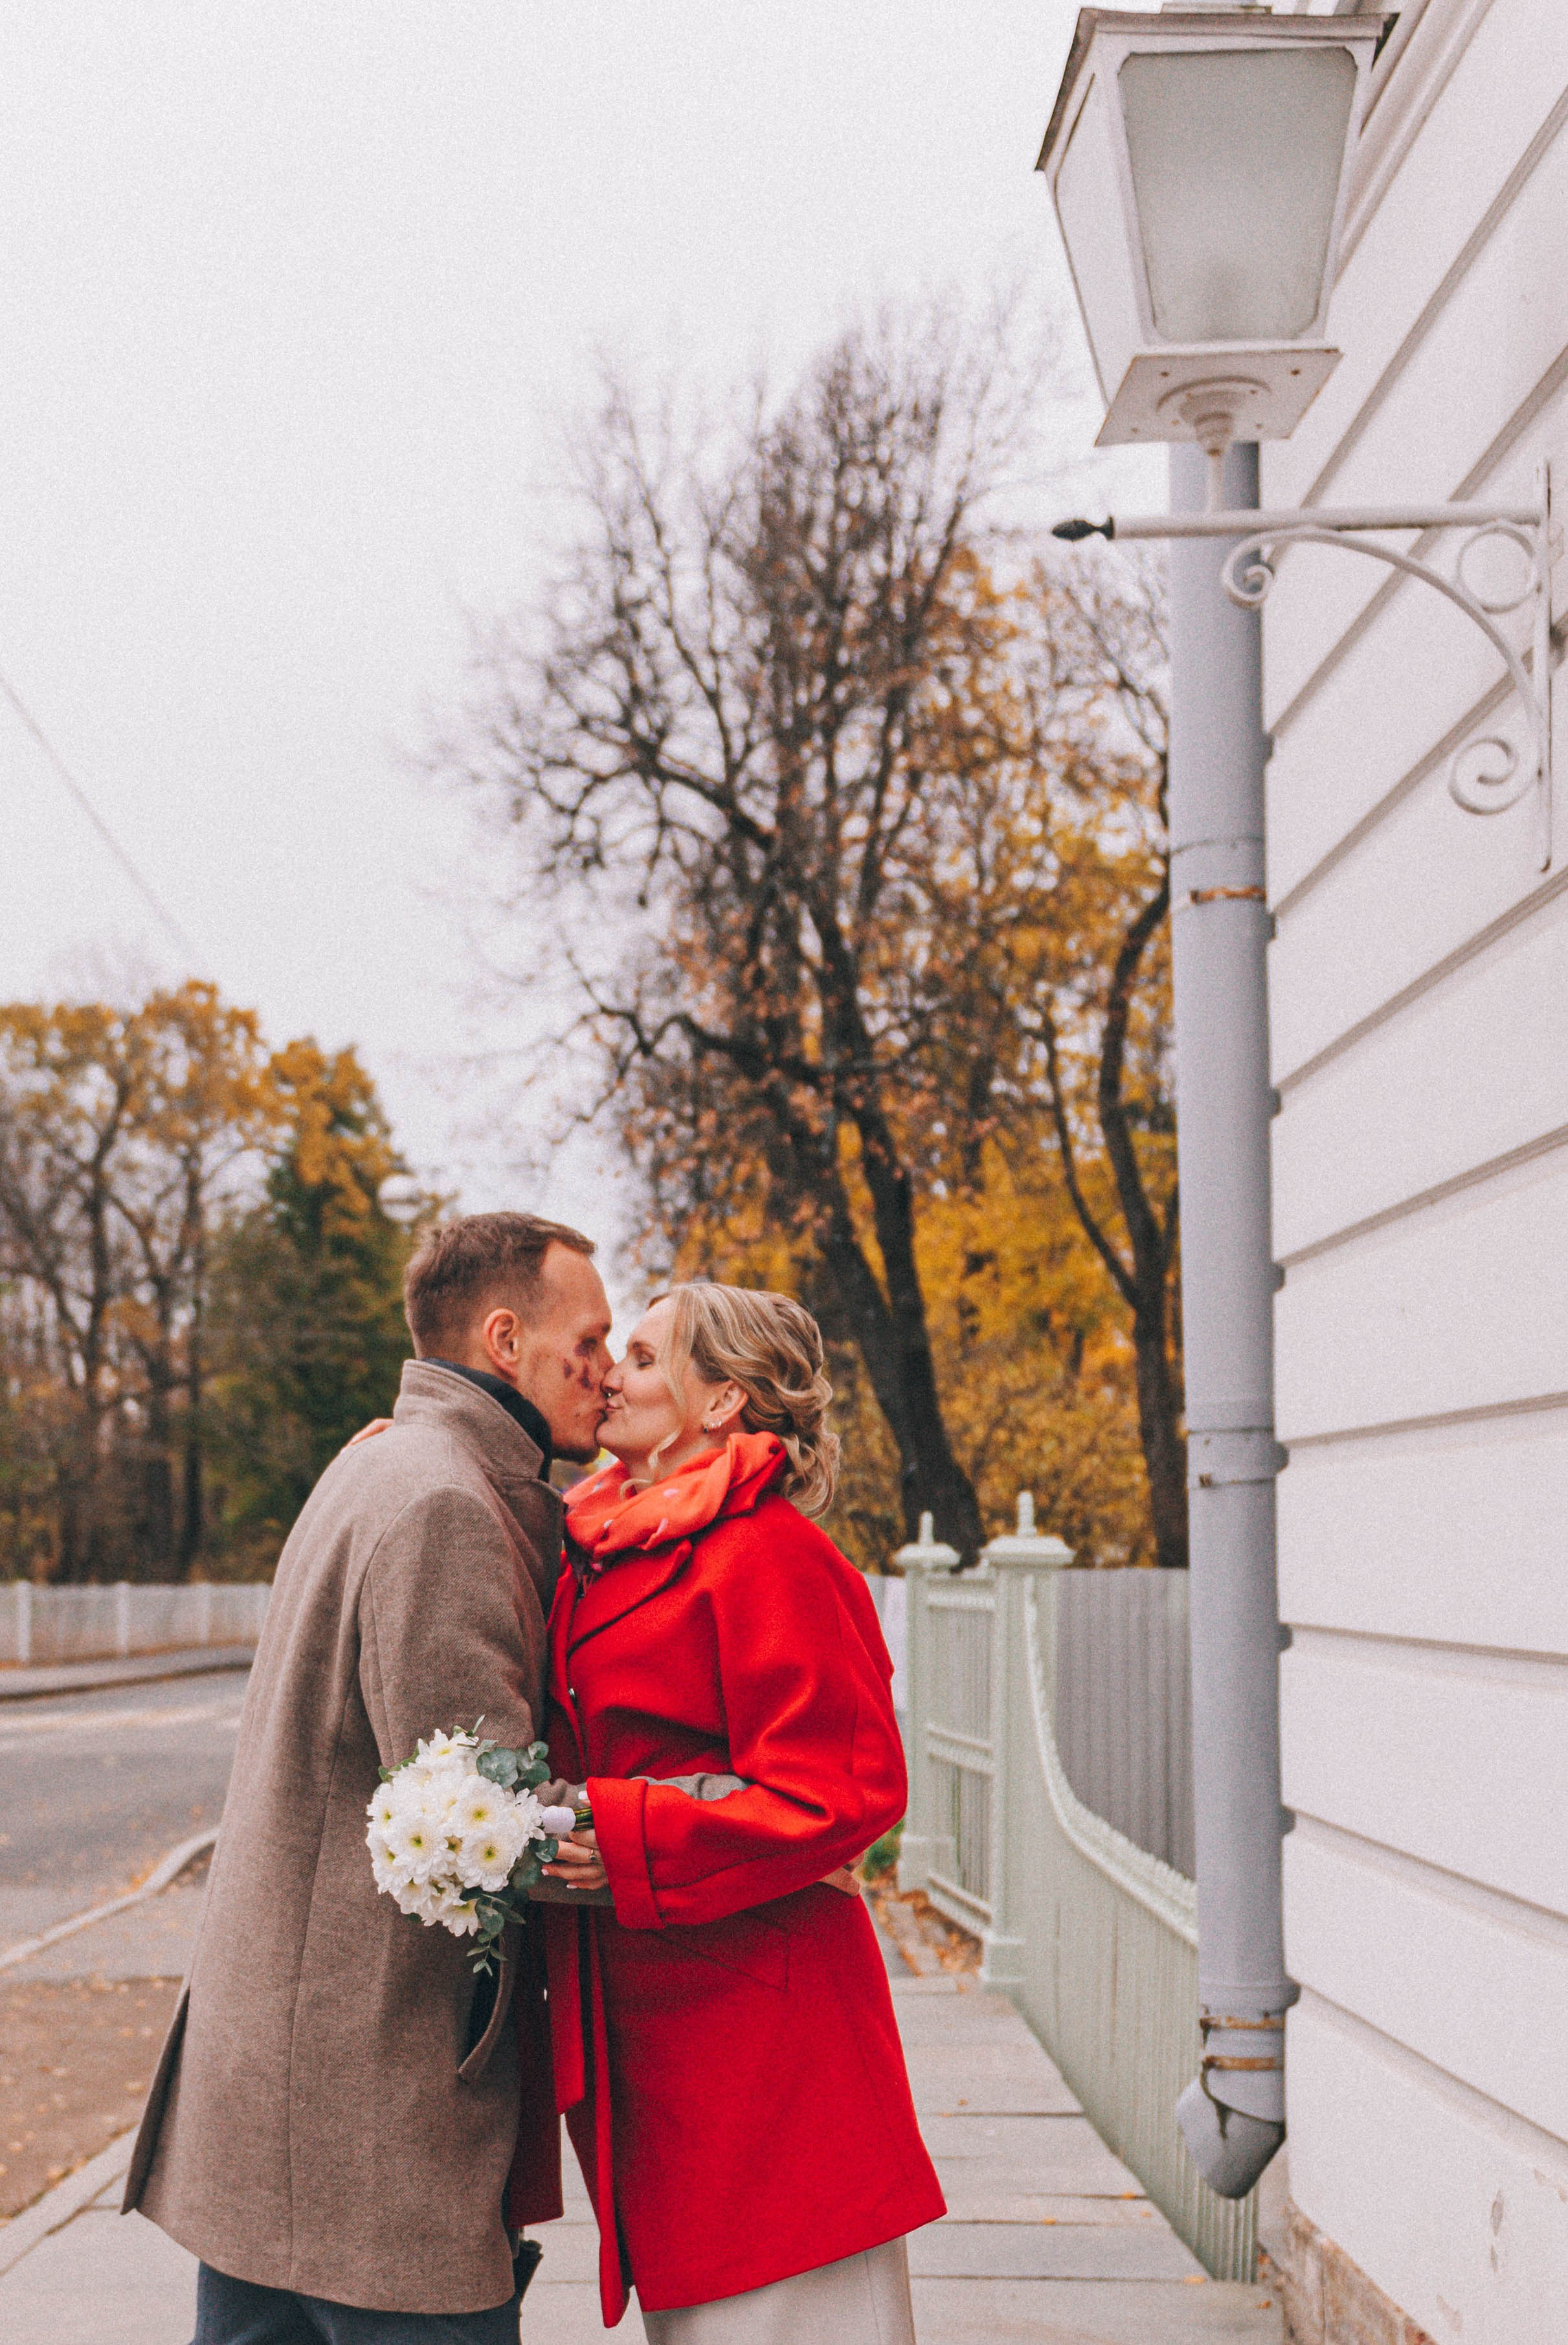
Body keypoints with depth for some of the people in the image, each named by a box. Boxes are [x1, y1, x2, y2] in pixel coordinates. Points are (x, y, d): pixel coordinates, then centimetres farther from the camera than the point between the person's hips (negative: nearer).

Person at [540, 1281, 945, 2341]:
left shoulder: (767, 1555, -13)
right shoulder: (610, 1556, 14)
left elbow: (843, 1790, -18)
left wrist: (631, 1840, -22)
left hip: (755, 2019, -9)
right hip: (649, 2016, 9)